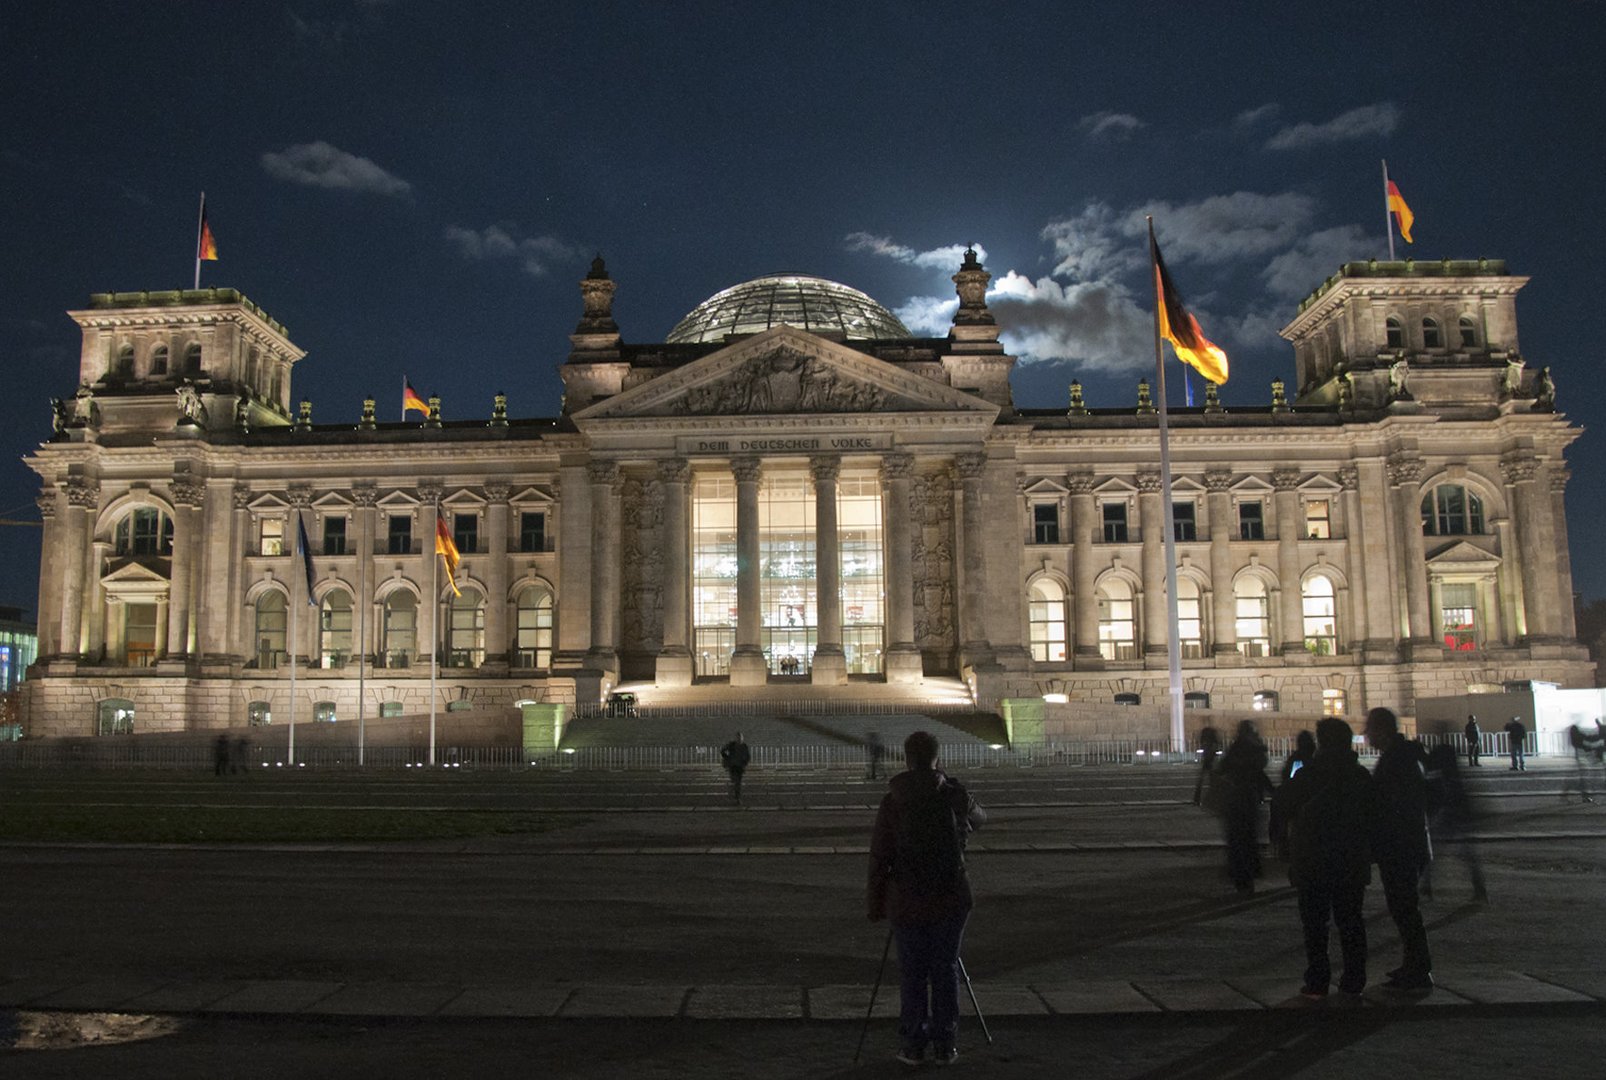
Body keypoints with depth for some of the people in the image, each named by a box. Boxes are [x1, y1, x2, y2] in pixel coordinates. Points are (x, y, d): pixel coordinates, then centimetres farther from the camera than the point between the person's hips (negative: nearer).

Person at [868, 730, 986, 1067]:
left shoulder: (891, 802, -7)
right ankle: (945, 1045, 15)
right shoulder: (954, 794, -5)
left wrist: (875, 903, 5)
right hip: (951, 900, 1)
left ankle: (912, 1045, 14)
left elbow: (879, 857, -5)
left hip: (907, 902, 0)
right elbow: (978, 820, 17)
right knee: (946, 971, 10)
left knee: (913, 974, 10)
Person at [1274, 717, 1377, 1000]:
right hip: (1352, 863, 4)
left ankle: (1317, 983, 3)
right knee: (1350, 921, 12)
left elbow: (1280, 809, -6)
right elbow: (1373, 818, 8)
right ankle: (1353, 981, 15)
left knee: (1314, 923, 3)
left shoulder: (1306, 775, -13)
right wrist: (1368, 854, 18)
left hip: (1313, 863, -4)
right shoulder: (1362, 776, 1)